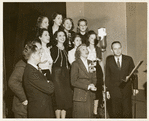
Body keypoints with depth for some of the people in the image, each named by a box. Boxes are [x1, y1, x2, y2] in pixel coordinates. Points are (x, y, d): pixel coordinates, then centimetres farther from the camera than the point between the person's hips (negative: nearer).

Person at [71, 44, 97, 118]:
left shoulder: (90, 63, 15)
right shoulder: (75, 64, -4)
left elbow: (94, 80, 16)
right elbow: (73, 82, -10)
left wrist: (92, 85, -6)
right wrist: (87, 86, -15)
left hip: (90, 96, 5)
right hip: (80, 96, -5)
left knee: (90, 115, 5)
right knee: (80, 116, -3)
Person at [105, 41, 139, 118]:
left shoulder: (128, 59, 4)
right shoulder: (109, 60, 3)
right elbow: (107, 76, 3)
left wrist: (135, 87, 4)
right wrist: (107, 90, 1)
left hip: (126, 91, 1)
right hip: (114, 92, 0)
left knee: (127, 113, 4)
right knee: (116, 113, 5)